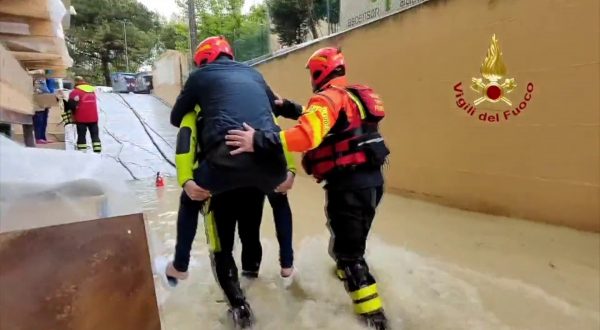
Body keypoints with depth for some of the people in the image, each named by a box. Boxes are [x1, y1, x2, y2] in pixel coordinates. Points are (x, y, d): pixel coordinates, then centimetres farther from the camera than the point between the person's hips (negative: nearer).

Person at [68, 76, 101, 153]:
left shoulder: (76, 91, -9)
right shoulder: (92, 90, 12)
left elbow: (72, 104, -15)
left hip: (81, 118, -5)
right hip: (93, 117, 5)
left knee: (81, 136, 3)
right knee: (95, 135, 10)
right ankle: (97, 151, 6)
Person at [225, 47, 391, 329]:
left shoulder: (328, 98, -13)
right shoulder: (353, 96, 18)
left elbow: (307, 135, -30)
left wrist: (259, 141, -31)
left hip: (350, 184, -10)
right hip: (370, 180, 10)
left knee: (347, 250, 0)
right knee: (348, 238, 30)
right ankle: (347, 269, 53)